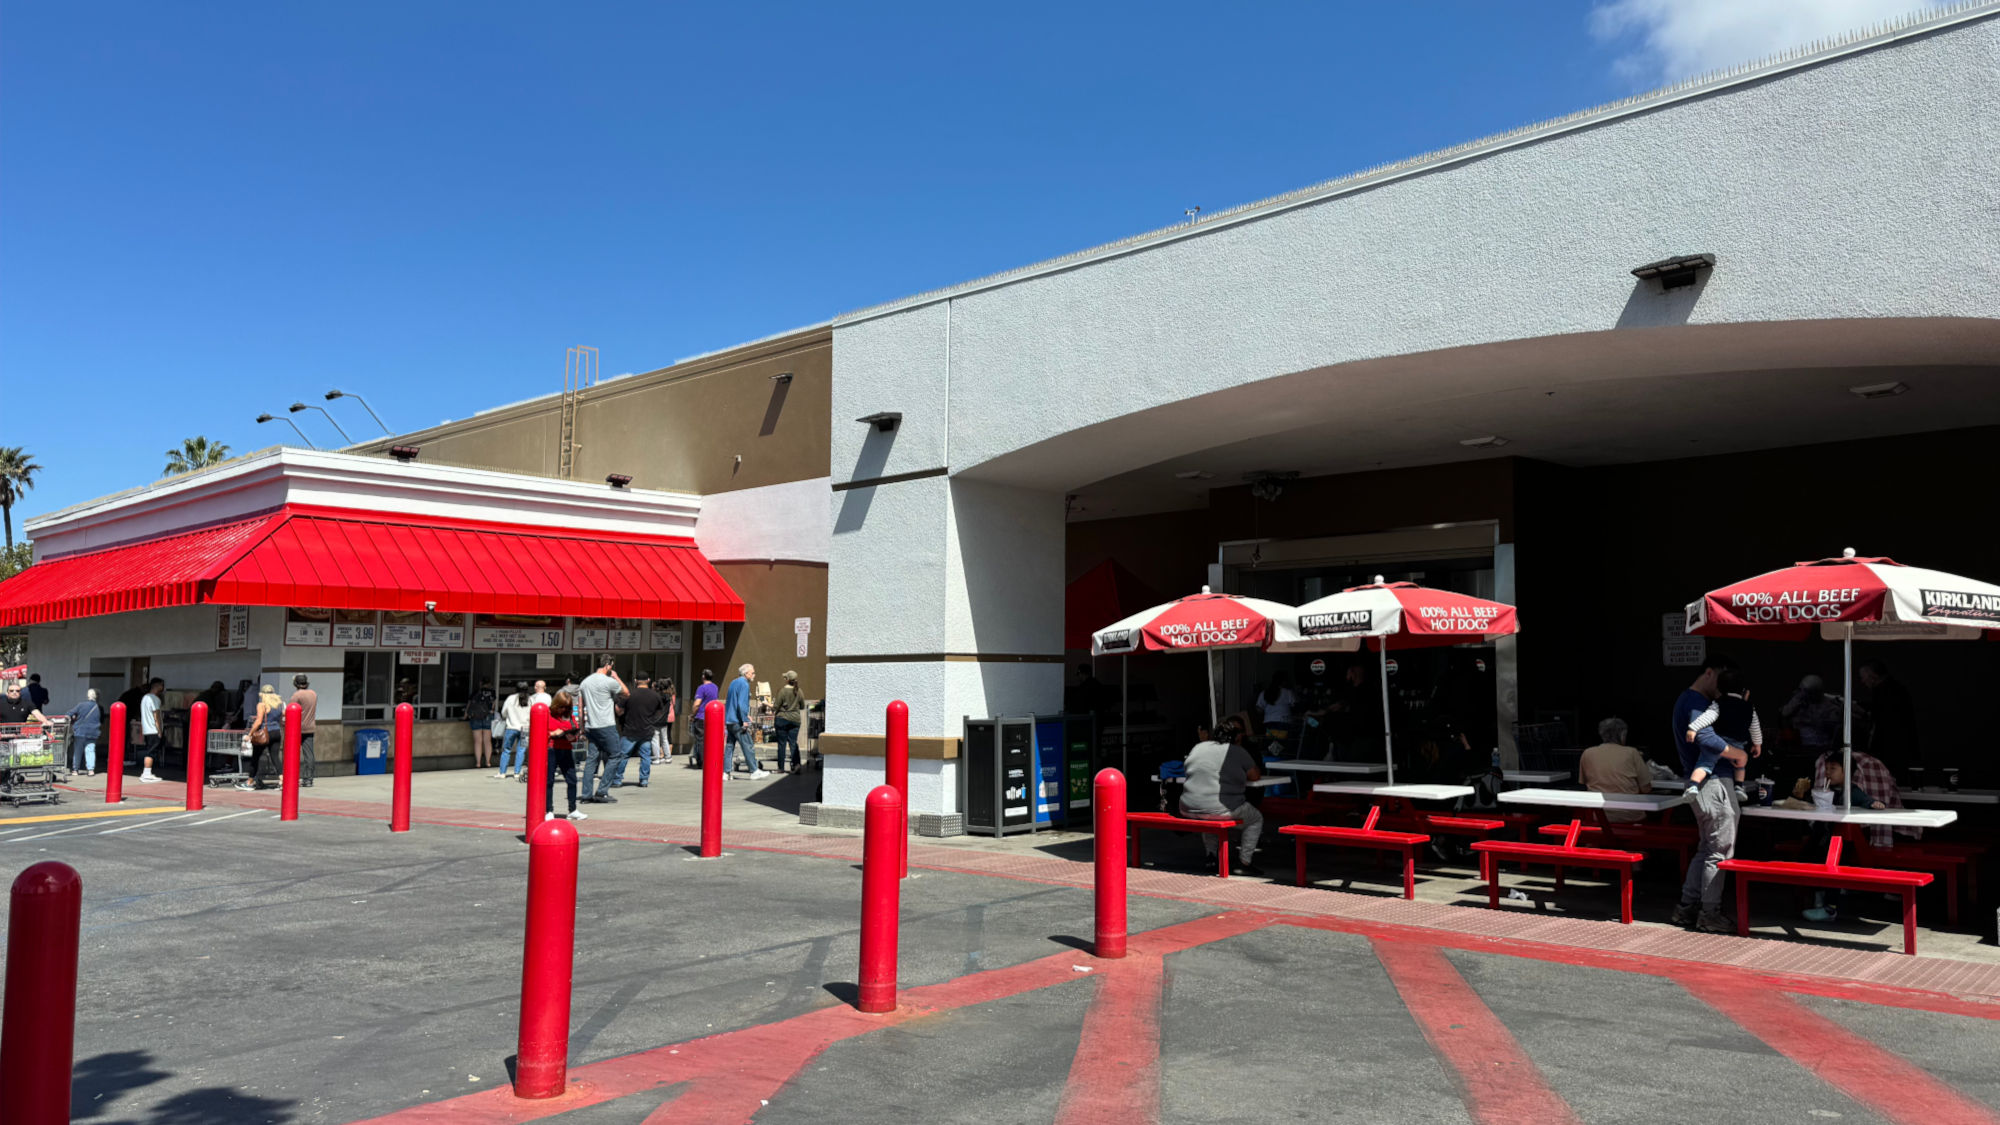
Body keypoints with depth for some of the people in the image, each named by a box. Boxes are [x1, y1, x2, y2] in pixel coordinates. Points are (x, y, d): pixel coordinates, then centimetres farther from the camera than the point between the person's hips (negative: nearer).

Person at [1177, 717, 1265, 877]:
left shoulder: (1198, 747, 13)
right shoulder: (1238, 752, -4)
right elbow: (1254, 776, 3)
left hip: (1188, 809, 6)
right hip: (1219, 810, -6)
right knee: (1256, 819, 18)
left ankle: (1211, 856, 33)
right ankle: (1244, 862, 14)